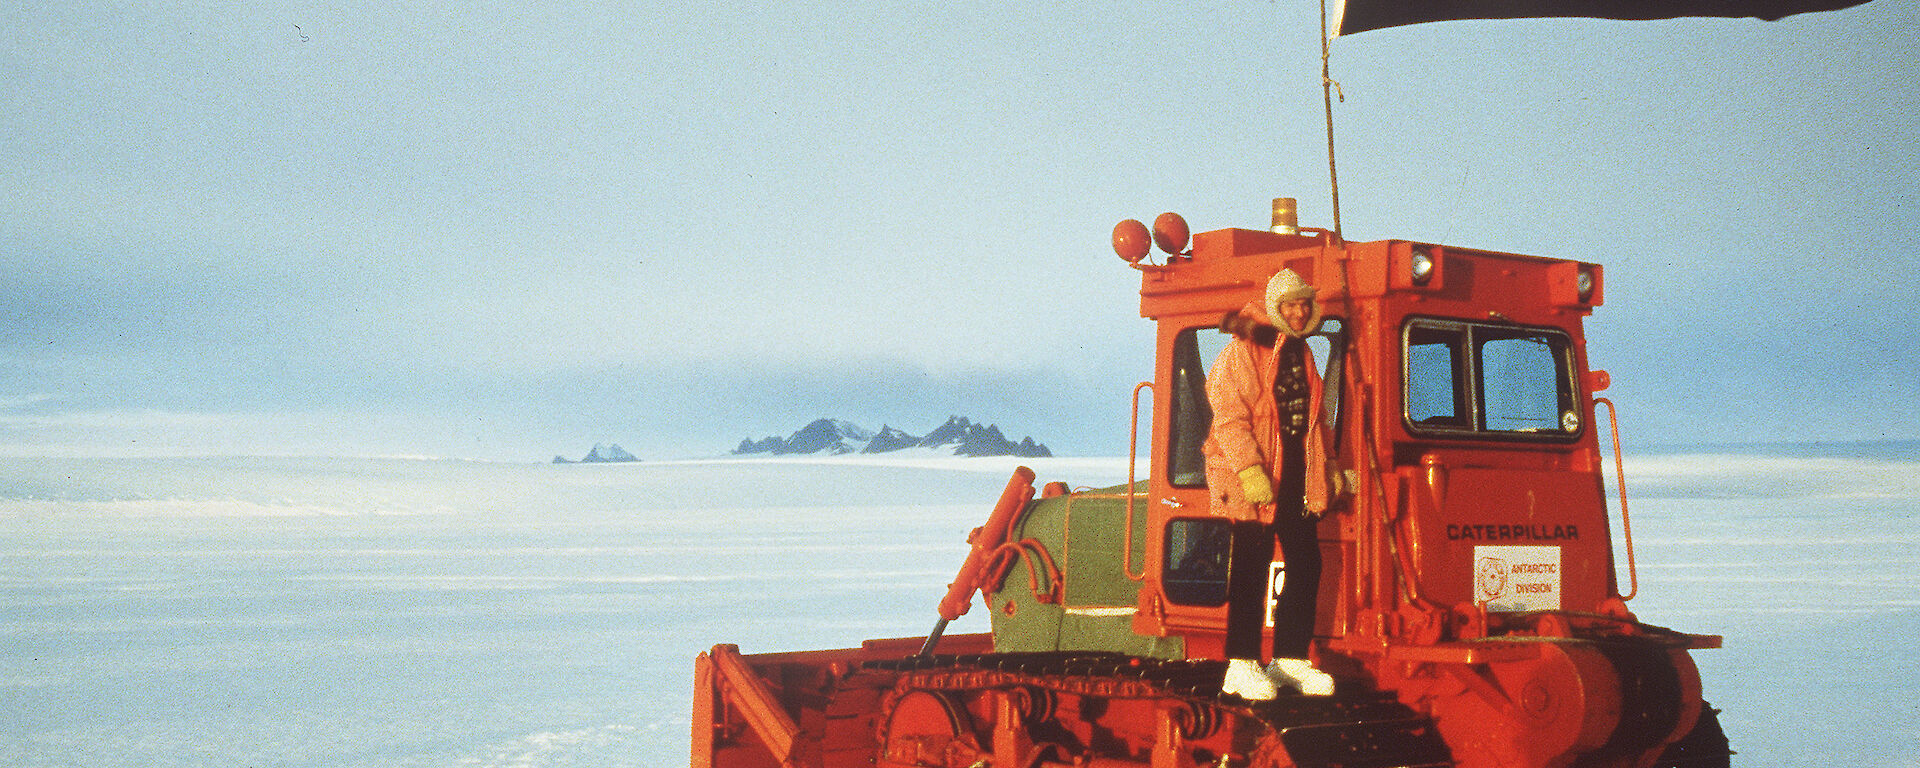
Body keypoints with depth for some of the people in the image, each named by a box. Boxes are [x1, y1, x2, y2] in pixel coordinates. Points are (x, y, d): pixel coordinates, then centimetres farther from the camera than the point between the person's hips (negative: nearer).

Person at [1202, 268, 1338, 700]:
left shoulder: (1301, 352, 17)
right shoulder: (1240, 353, -8)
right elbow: (1229, 419, -15)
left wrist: (1327, 465, 20)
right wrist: (1250, 471, -22)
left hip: (1298, 477, 8)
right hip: (1252, 481, -7)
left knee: (1306, 566, 7)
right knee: (1251, 570, -4)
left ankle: (1290, 657, 16)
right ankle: (1242, 665, 1)